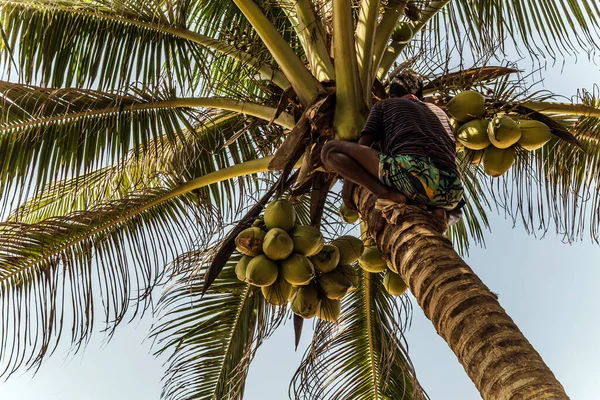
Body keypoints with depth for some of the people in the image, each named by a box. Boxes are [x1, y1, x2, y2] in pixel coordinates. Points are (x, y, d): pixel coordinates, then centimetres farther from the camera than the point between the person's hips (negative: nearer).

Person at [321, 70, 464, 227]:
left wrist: (347, 185, 23)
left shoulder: (384, 104, 26)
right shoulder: (438, 111, 39)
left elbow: (362, 146, 15)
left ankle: (384, 192, -12)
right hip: (450, 192, 5)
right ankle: (437, 210, 6)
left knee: (329, 150, 9)